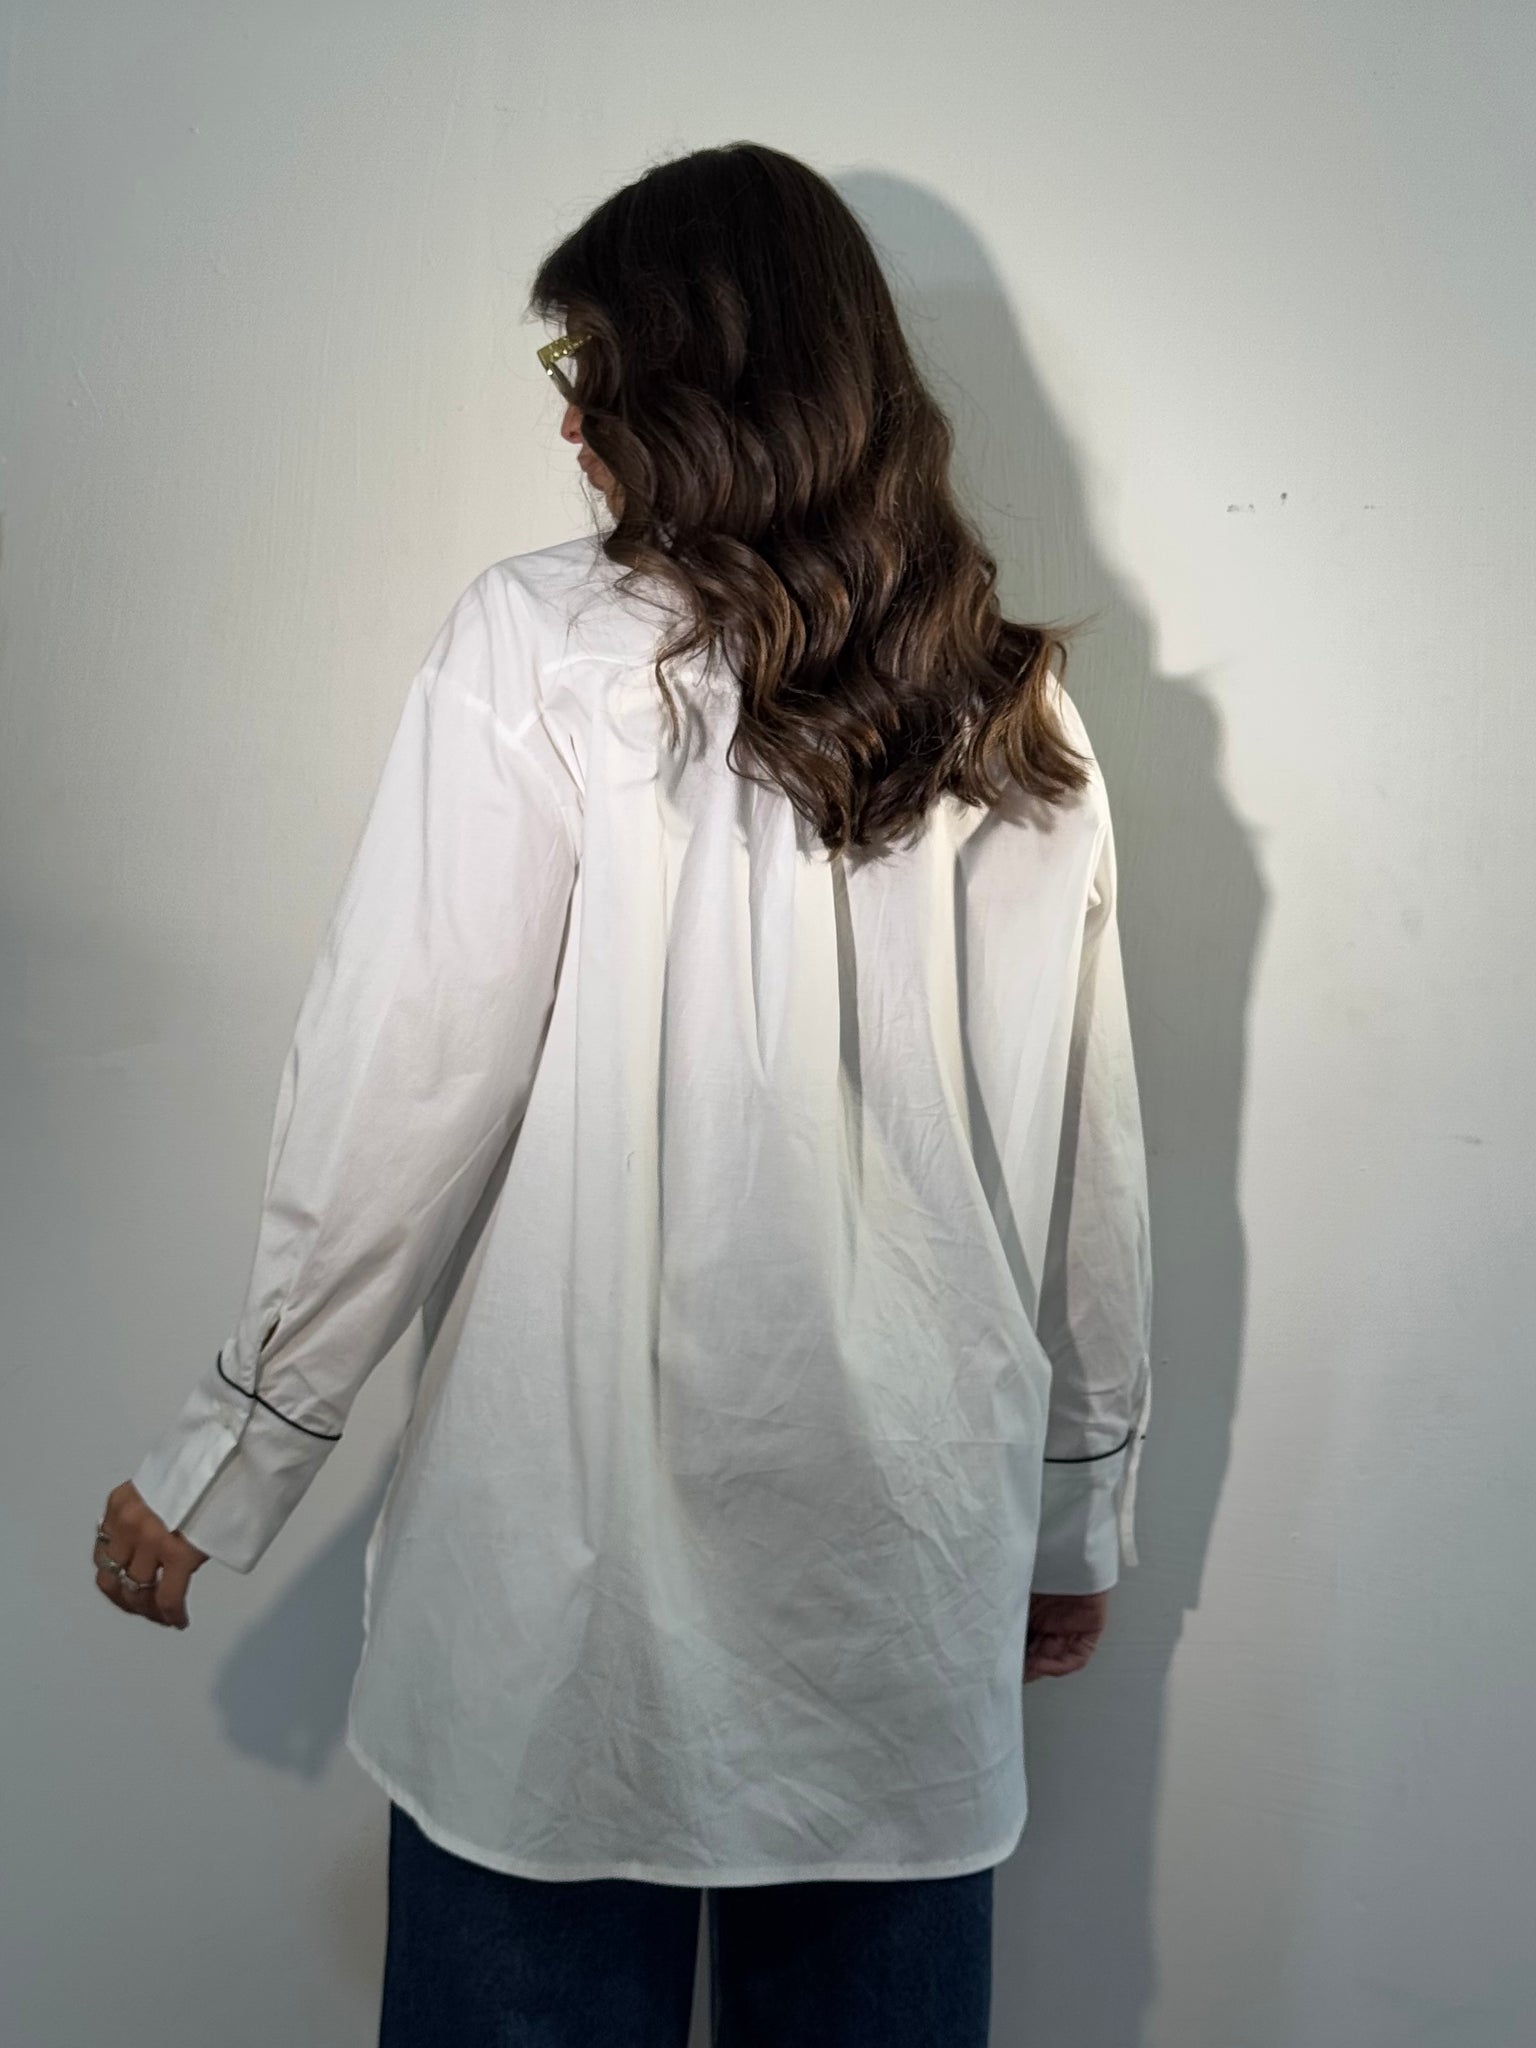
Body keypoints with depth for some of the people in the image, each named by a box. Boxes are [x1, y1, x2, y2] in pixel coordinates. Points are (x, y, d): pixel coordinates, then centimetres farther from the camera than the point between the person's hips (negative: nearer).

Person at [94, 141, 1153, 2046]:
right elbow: (1091, 1166, 6)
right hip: (915, 1545, 5)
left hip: (585, 1545, -4)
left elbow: (402, 1096, -12)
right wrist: (1082, 1509, 17)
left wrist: (221, 1463, 0)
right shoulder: (1024, 717, 3)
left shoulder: (542, 649, -10)